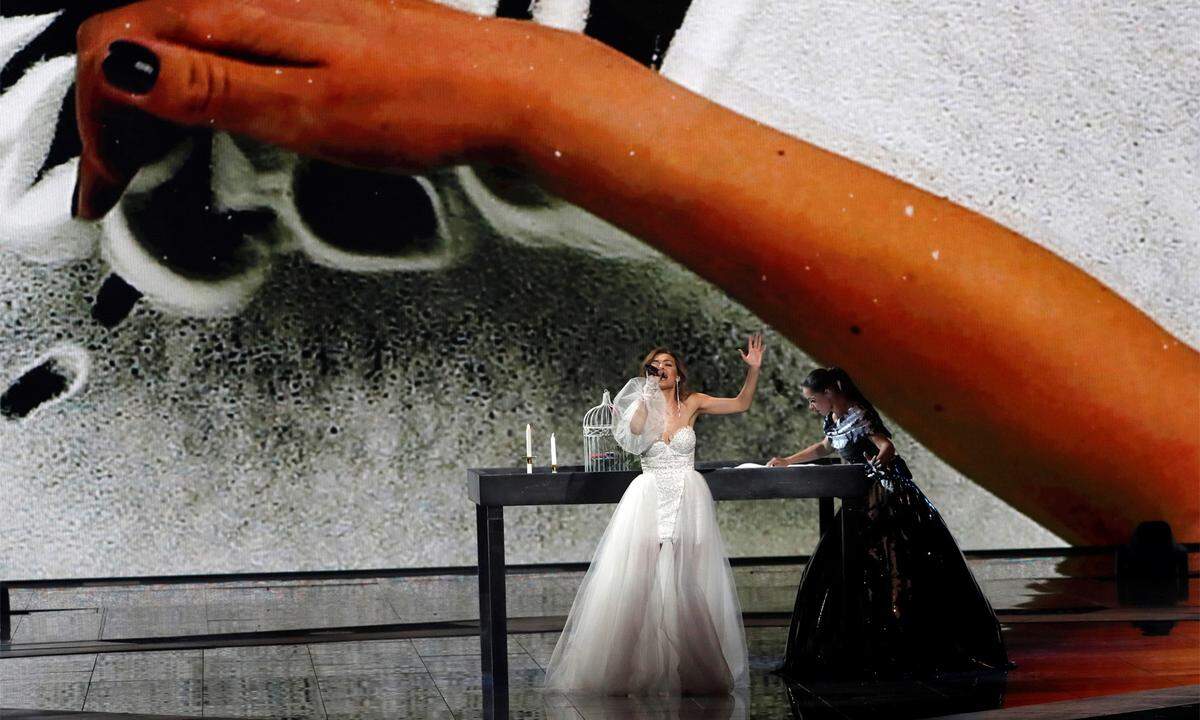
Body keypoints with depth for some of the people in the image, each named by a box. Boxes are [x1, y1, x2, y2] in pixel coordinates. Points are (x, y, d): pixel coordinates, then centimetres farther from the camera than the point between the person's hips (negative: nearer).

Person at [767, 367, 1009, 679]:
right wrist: (787, 462, 30)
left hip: (890, 498, -10)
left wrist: (879, 461, -50)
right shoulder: (835, 420, 12)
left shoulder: (858, 417, -16)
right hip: (865, 501, 10)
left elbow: (886, 446, -29)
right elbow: (825, 447, 32)